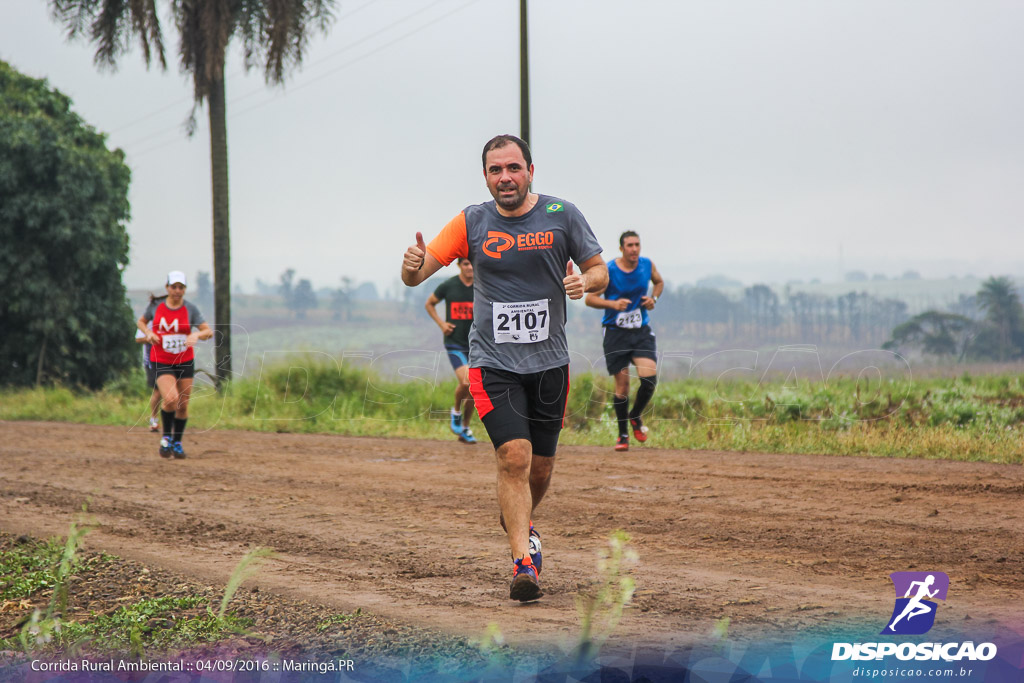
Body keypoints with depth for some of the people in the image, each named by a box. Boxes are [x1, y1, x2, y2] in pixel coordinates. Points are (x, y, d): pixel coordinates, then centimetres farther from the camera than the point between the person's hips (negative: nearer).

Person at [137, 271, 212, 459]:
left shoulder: (190, 308, -4)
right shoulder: (155, 306, -1)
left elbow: (209, 331, -7)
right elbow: (141, 322, 16)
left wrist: (197, 334, -28)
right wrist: (148, 333, -5)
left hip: (185, 361, 2)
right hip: (162, 362, -2)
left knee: (183, 405, 6)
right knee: (171, 399, -22)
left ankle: (177, 442, 28)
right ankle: (166, 437, 2)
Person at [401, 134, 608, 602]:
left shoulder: (562, 216, -1)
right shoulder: (472, 223, -2)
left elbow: (600, 272, 7)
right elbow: (414, 277, -5)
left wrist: (584, 282, -17)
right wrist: (414, 263, -29)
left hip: (549, 361, 2)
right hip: (493, 364, -2)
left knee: (540, 466, 11)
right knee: (514, 456, -18)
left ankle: (518, 522, 42)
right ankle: (523, 564, -16)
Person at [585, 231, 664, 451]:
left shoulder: (647, 265, 1)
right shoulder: (609, 270, -10)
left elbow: (659, 282, 23)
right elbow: (590, 298, -7)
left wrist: (653, 298, 3)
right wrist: (613, 304, -24)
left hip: (641, 332, 3)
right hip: (616, 332, -3)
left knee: (649, 376, -16)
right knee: (622, 386, -1)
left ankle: (635, 416, 13)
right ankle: (623, 435, 16)